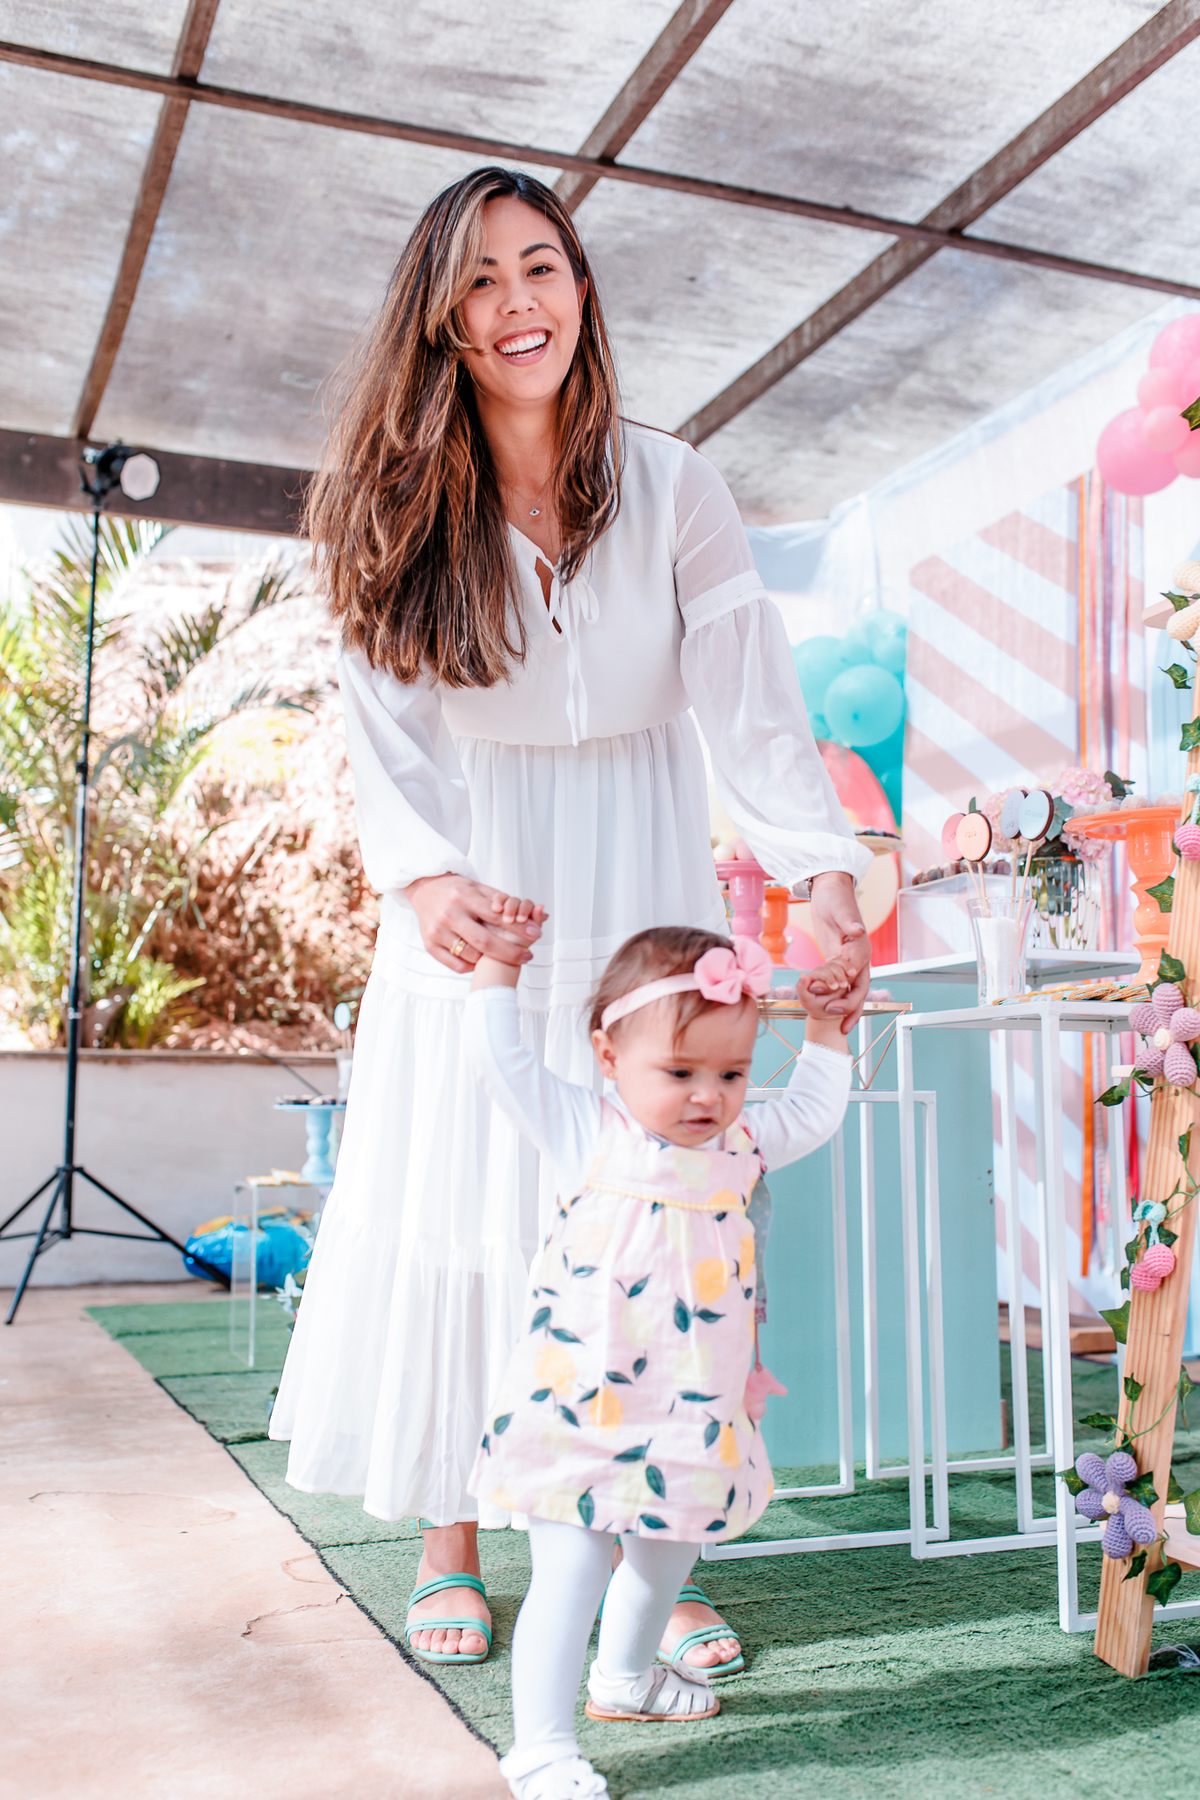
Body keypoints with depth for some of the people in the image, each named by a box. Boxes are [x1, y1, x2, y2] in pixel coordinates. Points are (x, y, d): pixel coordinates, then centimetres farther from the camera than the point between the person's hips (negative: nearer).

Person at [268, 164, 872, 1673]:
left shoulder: (668, 483, -4)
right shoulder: (407, 511, -2)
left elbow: (751, 701, -10)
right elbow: (383, 728, -9)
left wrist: (824, 872, -25)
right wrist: (424, 877, -29)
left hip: (639, 900, 0)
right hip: (470, 909, 1)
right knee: (461, 1199, 1)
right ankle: (451, 1541, 16)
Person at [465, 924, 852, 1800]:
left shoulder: (741, 1141, 5)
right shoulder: (587, 1132, -9)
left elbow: (814, 1113, 21)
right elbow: (500, 1054, -11)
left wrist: (825, 1026, 18)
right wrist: (500, 961, -10)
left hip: (691, 1414, 6)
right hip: (581, 1408, -6)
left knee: (666, 1557, 24)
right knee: (571, 1571, -6)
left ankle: (627, 1672, 50)